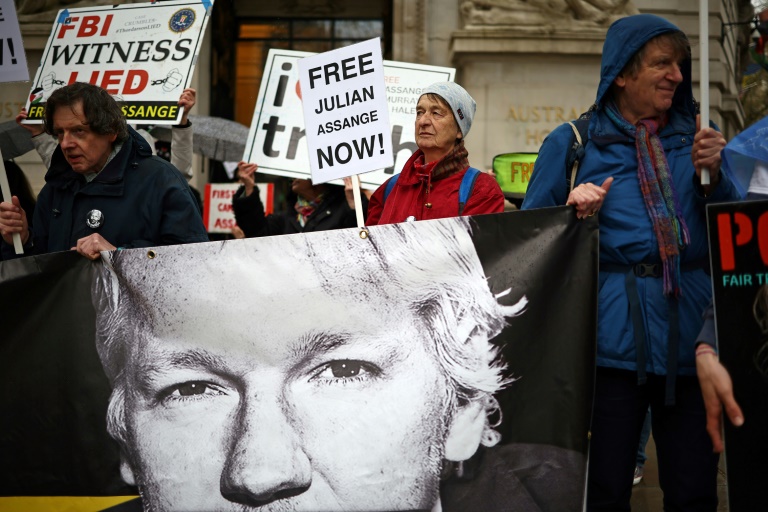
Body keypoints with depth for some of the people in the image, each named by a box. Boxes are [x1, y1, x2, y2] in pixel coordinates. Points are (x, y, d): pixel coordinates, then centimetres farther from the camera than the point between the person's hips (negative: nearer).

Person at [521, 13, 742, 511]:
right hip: (614, 335, -3)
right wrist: (572, 211, -12)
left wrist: (713, 175, -3)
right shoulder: (573, 143, 6)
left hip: (691, 334, 3)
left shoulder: (695, 138, 15)